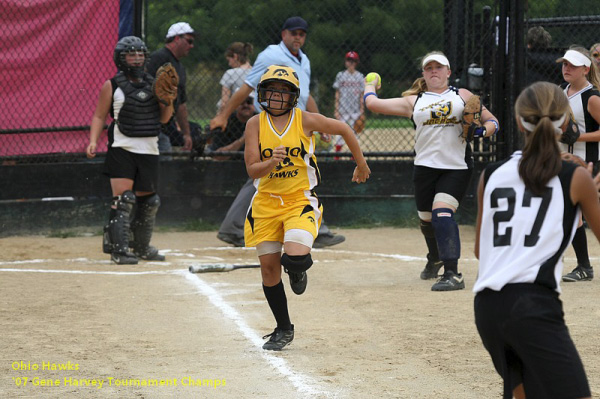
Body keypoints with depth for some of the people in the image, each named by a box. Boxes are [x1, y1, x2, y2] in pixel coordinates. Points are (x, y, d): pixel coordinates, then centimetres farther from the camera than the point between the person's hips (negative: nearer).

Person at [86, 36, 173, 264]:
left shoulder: (152, 84, 12)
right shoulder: (112, 85, 0)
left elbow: (163, 118, 14)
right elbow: (99, 116, 0)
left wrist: (169, 100, -5)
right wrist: (93, 141, -13)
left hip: (149, 151, 5)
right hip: (122, 149, -5)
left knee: (148, 200, 12)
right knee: (123, 199, -15)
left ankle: (142, 247, 27)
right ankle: (119, 249, -15)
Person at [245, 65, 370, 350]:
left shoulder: (306, 120, -7)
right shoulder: (256, 124, -3)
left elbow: (343, 129, 8)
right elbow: (252, 169, -9)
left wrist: (361, 166, 17)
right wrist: (272, 162, -30)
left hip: (300, 201, -3)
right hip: (266, 202, 3)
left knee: (295, 258, -24)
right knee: (268, 267, 1)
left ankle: (298, 270, 17)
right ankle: (283, 329, 19)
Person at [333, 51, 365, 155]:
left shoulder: (360, 77, 4)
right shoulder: (340, 75, 4)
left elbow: (362, 95, 5)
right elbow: (337, 94, 5)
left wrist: (362, 112, -1)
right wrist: (336, 109, -2)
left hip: (356, 110, 1)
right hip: (343, 110, -1)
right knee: (341, 133, -4)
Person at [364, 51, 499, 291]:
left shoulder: (462, 96, 12)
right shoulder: (414, 101, 14)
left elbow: (491, 121, 12)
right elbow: (372, 103, 12)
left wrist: (482, 131, -9)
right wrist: (370, 84, 30)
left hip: (457, 167, -3)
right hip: (425, 167, 3)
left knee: (442, 212, -22)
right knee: (426, 218, 12)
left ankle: (452, 274, -26)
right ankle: (435, 258, 45)